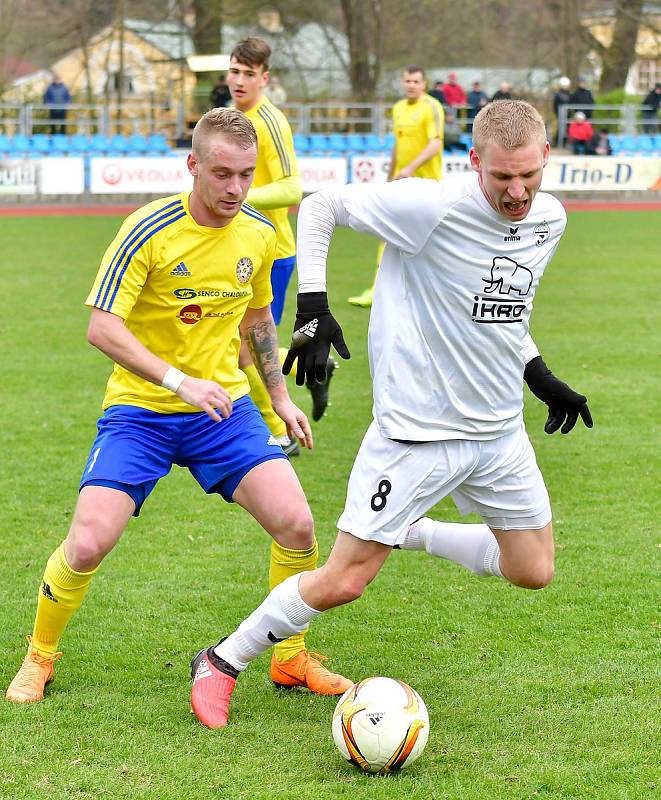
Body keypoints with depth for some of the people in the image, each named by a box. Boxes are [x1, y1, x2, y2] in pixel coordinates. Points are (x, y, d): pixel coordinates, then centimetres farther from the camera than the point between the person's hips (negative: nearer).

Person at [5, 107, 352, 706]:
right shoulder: (149, 230, -18)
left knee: (296, 524, -13)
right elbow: (101, 326, -23)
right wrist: (179, 381, -31)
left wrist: (281, 397, 20)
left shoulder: (258, 233, 0)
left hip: (224, 405, 4)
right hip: (140, 409, -4)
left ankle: (292, 660, 10)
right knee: (88, 544, -16)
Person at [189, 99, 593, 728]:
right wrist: (312, 305, -20)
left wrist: (539, 375, 15)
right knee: (343, 583, -6)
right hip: (417, 432, -7)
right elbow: (319, 207, -12)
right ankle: (222, 663, 14)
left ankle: (414, 532, 37)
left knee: (533, 572, 15)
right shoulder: (431, 207, -23)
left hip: (501, 429, 7)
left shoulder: (549, 218, 0)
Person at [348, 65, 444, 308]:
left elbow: (435, 144, -20)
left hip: (426, 181, -6)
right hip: (402, 182, 6)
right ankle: (377, 291, -4)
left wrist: (411, 168, -29)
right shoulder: (398, 108, 12)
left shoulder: (432, 108, -10)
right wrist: (390, 177, 23)